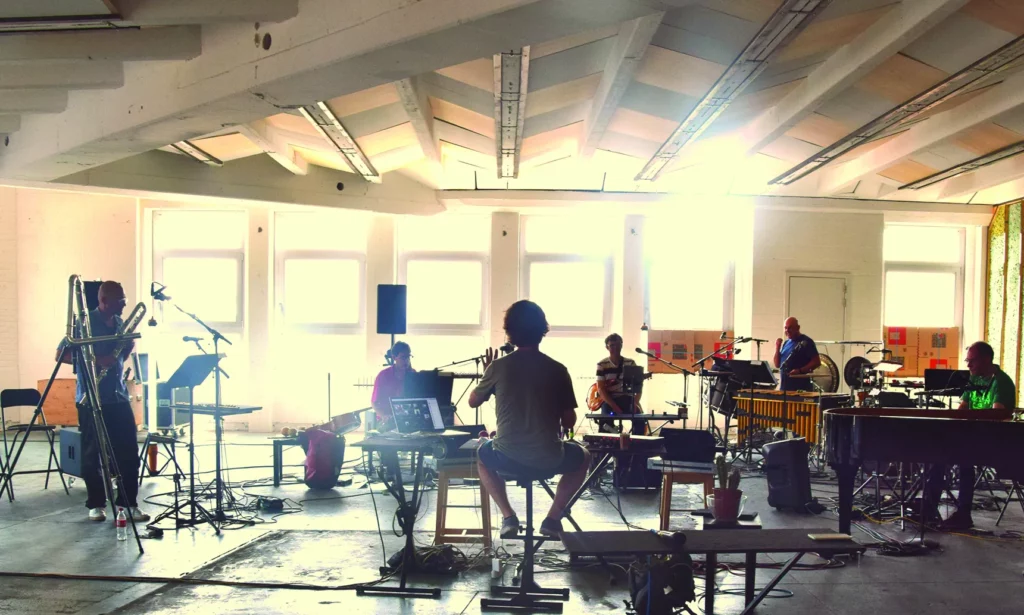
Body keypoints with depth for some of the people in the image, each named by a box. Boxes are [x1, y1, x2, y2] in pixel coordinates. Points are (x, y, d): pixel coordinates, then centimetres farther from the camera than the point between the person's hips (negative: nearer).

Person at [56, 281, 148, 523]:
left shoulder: (119, 322, 10)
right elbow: (61, 355, -12)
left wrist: (129, 345, 0)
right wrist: (96, 360, -22)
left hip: (118, 396, 5)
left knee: (129, 451, 2)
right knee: (92, 453, 4)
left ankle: (129, 503, 9)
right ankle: (95, 504, 17)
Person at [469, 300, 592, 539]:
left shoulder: (498, 366, -4)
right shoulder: (558, 370, -4)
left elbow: (473, 402, 12)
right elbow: (569, 422, 1)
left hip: (507, 457, 1)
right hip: (549, 459, 0)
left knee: (483, 455, 35)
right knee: (583, 457, 31)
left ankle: (508, 516, 16)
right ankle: (553, 517, 15)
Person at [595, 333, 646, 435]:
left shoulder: (630, 363, 4)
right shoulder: (602, 365, -2)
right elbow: (600, 389, -6)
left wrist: (636, 402, -17)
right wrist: (614, 406, -18)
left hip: (627, 399, 1)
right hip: (609, 399, -1)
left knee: (639, 420, -23)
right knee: (605, 425, -27)